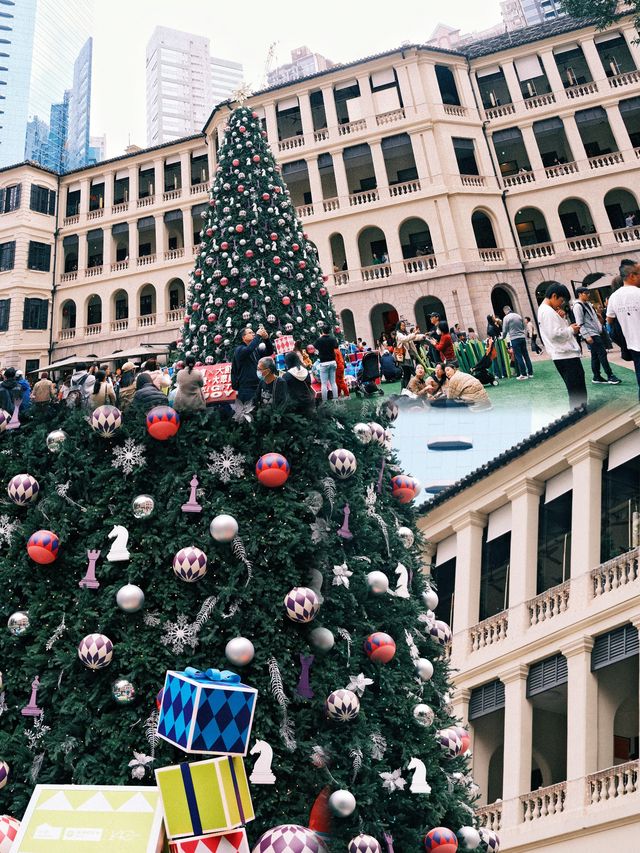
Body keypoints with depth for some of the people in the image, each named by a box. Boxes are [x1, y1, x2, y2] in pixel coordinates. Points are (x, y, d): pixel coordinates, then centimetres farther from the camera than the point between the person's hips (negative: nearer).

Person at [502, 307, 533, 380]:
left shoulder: (506, 318, -6)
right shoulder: (518, 316, 9)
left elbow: (505, 330, -4)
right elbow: (523, 326, 17)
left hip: (514, 339, -5)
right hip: (522, 337, 5)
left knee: (519, 357, -2)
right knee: (526, 355, 8)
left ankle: (523, 374, -2)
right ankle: (530, 373, 10)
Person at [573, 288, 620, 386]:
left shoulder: (588, 304, 16)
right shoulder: (578, 306, -13)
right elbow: (580, 324, -17)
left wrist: (600, 329, 17)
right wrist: (587, 336, -21)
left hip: (596, 333, 9)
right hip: (590, 334, -9)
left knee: (595, 355, 10)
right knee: (602, 353, -10)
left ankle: (597, 377, 15)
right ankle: (610, 376, -7)